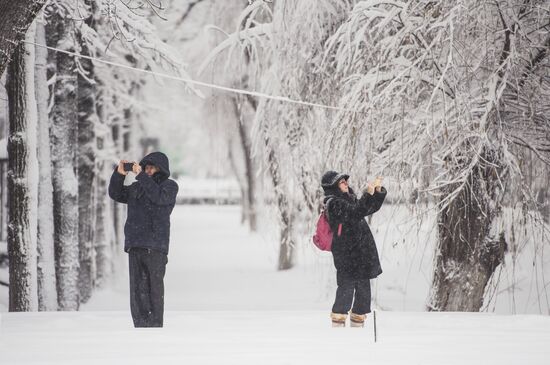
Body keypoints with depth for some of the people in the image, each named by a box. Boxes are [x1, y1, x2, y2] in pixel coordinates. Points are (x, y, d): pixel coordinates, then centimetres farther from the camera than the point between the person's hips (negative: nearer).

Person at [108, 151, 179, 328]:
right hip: (135, 245, 5)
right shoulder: (137, 188, 21)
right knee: (138, 288, 1)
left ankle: (155, 325, -7)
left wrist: (141, 175, -17)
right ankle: (141, 325, 0)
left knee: (154, 287, -7)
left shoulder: (170, 186, 3)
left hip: (155, 245, -5)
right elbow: (116, 194, 16)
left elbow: (159, 197, -16)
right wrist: (119, 174, 0)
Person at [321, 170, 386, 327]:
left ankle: (358, 324, 18)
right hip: (347, 257, -9)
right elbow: (356, 212, -24)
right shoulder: (334, 203, -10)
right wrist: (368, 194, -28)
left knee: (363, 289, 11)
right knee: (346, 289, -11)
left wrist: (378, 191, 12)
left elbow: (372, 208, 26)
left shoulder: (350, 200, 19)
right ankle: (338, 322, -8)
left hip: (362, 255, 9)